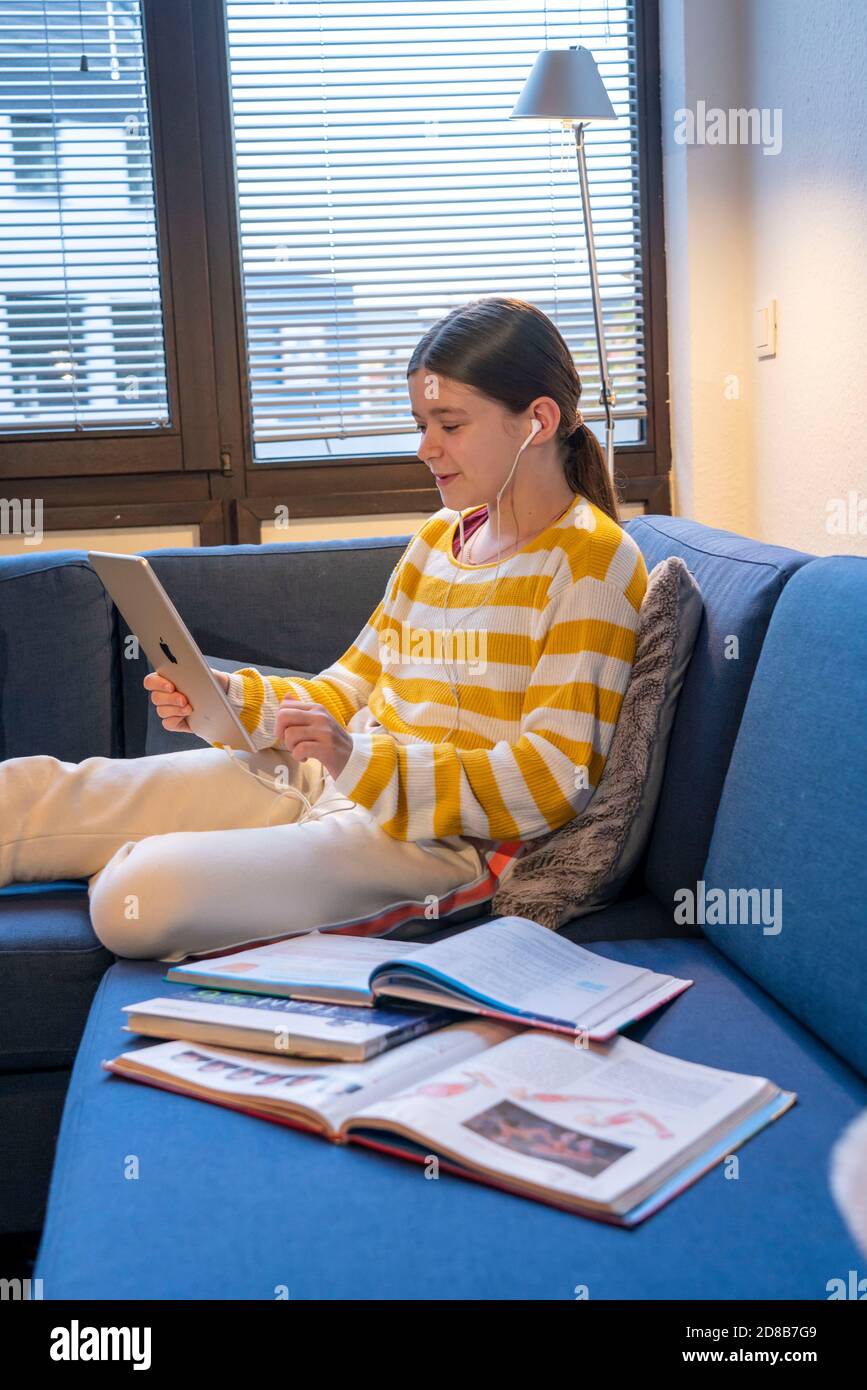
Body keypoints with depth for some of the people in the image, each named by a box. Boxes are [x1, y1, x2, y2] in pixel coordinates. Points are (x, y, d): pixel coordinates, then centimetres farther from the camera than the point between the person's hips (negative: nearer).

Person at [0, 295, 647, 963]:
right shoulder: (438, 537, 16)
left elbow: (556, 777, -17)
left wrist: (360, 760, -26)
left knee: (142, 892, -27)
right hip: (318, 781, 8)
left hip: (439, 834, -7)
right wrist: (233, 698, -1)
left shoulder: (591, 562, -9)